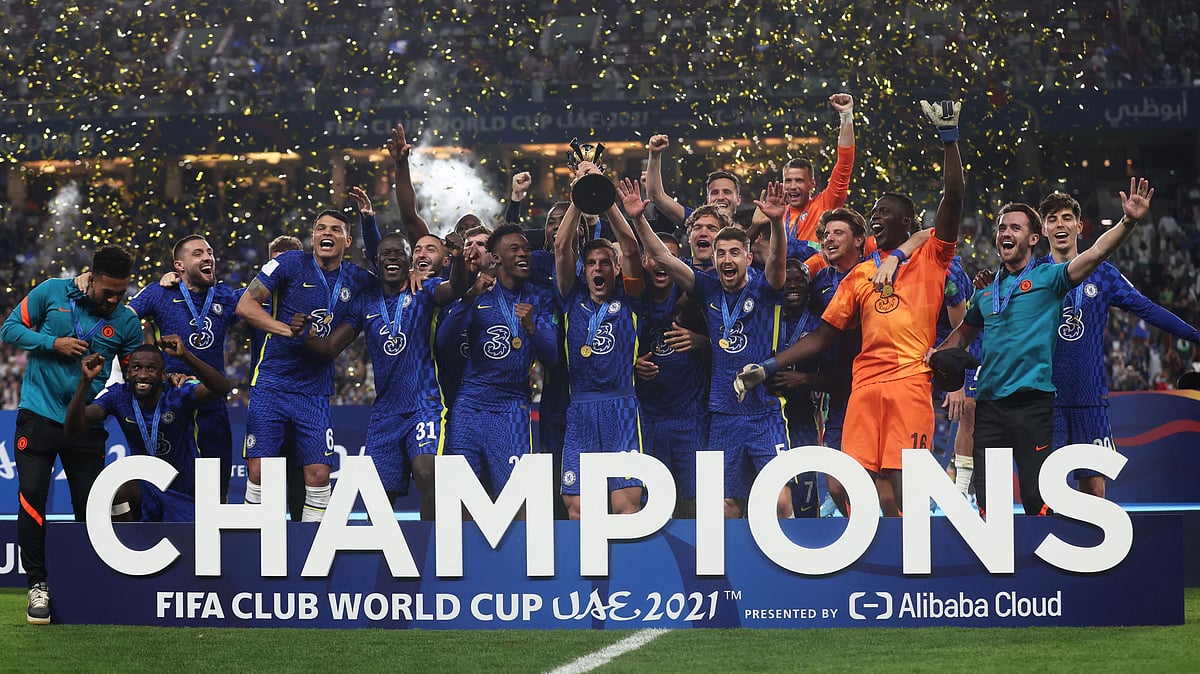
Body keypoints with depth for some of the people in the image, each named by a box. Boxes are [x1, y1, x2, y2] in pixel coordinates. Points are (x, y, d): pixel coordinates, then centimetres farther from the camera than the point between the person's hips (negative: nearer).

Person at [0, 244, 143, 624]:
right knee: (31, 495, -13)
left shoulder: (126, 322, 2)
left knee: (89, 506, 1)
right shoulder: (52, 293, -2)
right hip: (38, 416, -1)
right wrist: (53, 343, -11)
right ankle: (38, 585, -5)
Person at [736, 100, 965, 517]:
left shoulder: (930, 257, 10)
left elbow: (953, 198, -3)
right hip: (865, 385, 5)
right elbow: (822, 337, 22)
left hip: (911, 382, -5)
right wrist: (769, 367, 13)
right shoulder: (859, 275, 23)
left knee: (901, 481, -12)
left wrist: (948, 137, -9)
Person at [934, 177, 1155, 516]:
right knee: (986, 498, 5)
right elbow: (963, 335, 30)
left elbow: (1095, 253, -12)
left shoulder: (1047, 278, 2)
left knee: (1037, 498, -8)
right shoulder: (986, 290, 17)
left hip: (1032, 402, -5)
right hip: (989, 403, 5)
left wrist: (1128, 222, -27)